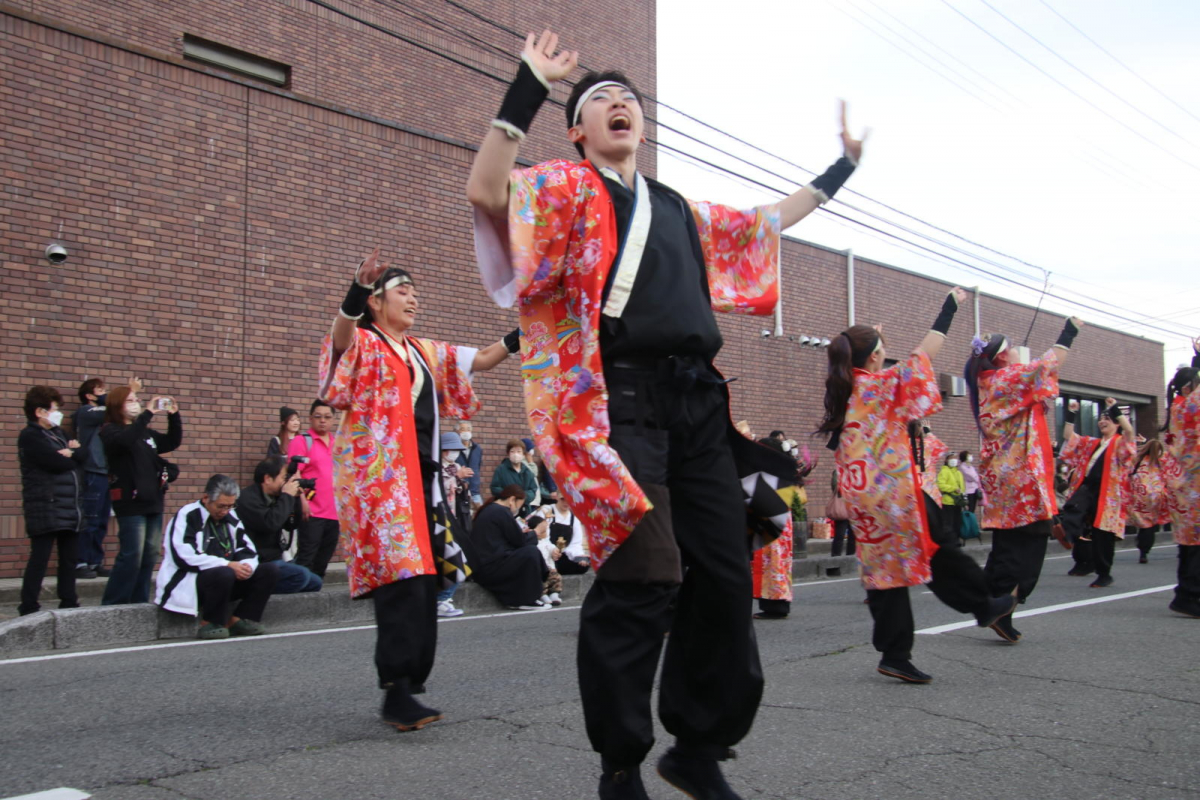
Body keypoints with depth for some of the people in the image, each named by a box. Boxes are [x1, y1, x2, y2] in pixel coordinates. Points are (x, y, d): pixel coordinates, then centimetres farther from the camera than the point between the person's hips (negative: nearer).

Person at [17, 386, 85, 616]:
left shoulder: (59, 433, 18)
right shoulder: (30, 436, -8)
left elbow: (84, 455, 7)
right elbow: (58, 463, -19)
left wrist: (72, 452, -13)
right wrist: (73, 456, 0)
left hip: (70, 507, 8)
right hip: (46, 508, -8)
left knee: (69, 558, 11)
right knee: (39, 558, -6)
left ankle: (69, 603, 18)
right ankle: (28, 609, -2)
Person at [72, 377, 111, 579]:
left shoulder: (100, 414, 22)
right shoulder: (86, 412, -4)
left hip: (105, 473, 8)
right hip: (93, 473, -8)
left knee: (101, 522, 8)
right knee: (89, 522, -7)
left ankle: (95, 562, 13)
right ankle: (80, 563, -3)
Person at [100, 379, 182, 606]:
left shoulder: (146, 432, 16)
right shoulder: (110, 432, -4)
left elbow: (173, 442, 20)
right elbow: (127, 439, -26)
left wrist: (174, 416, 6)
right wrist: (148, 413, -25)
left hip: (153, 502, 7)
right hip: (130, 503, -7)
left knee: (150, 556, 9)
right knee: (131, 556, -9)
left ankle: (139, 602, 17)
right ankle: (112, 605, 0)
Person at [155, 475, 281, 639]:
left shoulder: (230, 518, 13)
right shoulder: (186, 517, -10)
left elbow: (247, 550, 10)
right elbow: (184, 557, -22)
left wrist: (246, 566, -16)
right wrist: (227, 565, -24)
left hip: (224, 581, 7)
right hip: (186, 585, -7)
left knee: (270, 569, -6)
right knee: (224, 574, -37)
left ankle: (238, 620, -10)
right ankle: (210, 624, -17)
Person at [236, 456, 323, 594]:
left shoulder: (274, 498, 12)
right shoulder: (248, 498, -15)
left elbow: (292, 525, 15)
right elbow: (270, 523, -28)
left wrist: (295, 498, 2)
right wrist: (287, 496, -17)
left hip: (275, 559, 10)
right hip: (259, 564, -10)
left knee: (315, 582, 6)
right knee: (301, 575, -27)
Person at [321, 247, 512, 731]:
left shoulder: (425, 352, 21)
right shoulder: (362, 344, 1)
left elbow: (481, 360, 24)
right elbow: (341, 335, -22)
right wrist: (356, 292, -41)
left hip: (421, 476, 7)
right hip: (379, 476, -7)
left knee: (425, 583, 4)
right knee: (401, 582, -17)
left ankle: (409, 688, 12)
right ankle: (396, 695, -14)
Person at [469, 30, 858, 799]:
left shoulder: (681, 210, 26)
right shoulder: (565, 188, 8)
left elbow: (768, 223, 41)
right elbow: (486, 192, -13)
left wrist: (839, 169, 45)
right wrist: (530, 85, -15)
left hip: (698, 398, 7)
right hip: (619, 397, -6)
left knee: (724, 576, 4)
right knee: (644, 578, -15)